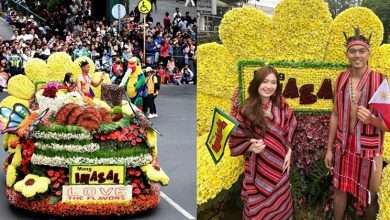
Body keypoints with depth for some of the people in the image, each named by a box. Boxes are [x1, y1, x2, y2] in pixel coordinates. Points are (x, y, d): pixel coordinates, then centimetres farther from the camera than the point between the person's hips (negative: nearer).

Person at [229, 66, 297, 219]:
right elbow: (236, 140, -6)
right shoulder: (247, 110, -13)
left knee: (280, 205, 16)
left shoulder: (281, 105, -3)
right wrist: (251, 147, -23)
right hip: (258, 168, -3)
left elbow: (290, 132, 8)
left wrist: (289, 153, -3)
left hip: (280, 165, 3)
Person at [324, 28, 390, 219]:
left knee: (369, 196, 11)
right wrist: (329, 149, 8)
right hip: (343, 146, 4)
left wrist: (372, 119, -32)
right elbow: (335, 115, 7)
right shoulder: (341, 79, -1)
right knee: (339, 188, 18)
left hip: (369, 149, -4)